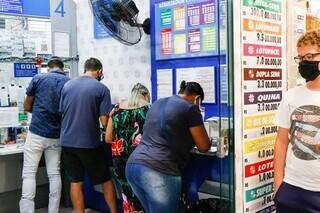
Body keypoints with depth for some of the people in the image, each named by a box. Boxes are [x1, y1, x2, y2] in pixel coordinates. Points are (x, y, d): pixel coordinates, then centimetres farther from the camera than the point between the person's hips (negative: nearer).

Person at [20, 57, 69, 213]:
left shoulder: (38, 79, 1)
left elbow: (27, 107, 8)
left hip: (37, 133, -2)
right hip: (57, 136, 3)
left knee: (29, 174, 2)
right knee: (54, 174, 9)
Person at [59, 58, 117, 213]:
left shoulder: (67, 85, 5)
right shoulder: (102, 89, -8)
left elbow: (62, 112, 14)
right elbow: (105, 122, -12)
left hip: (67, 141, 4)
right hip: (89, 143, -4)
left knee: (75, 182, 11)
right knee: (106, 180, 12)